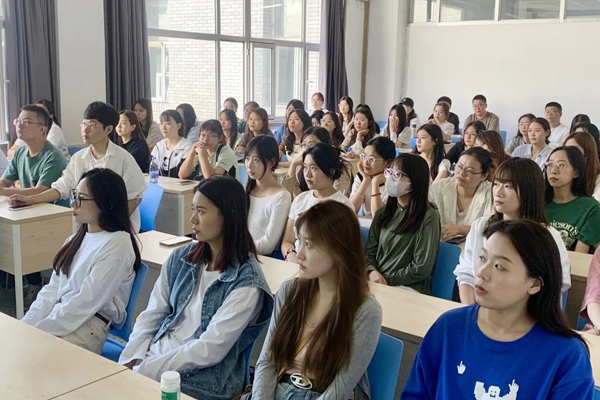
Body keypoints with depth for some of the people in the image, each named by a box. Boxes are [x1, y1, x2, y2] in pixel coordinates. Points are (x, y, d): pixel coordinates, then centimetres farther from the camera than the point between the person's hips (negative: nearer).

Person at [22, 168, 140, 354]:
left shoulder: (117, 244, -13)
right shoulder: (78, 238, 13)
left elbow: (85, 303, -17)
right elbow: (52, 288, 12)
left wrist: (36, 333, -16)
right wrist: (24, 327, -1)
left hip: (88, 327, -8)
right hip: (60, 314, 8)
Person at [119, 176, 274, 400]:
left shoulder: (246, 281, -14)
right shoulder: (180, 258, 5)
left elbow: (210, 350, -18)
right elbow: (150, 316, 6)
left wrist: (144, 370, -18)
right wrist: (129, 362, -8)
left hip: (200, 379, -5)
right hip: (152, 358, 5)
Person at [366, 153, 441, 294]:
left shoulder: (428, 216, -6)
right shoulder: (382, 212, 14)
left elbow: (421, 268, -9)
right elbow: (370, 251, 10)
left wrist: (387, 280, -10)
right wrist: (372, 272, -11)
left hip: (409, 288, -5)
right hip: (377, 282, 5)